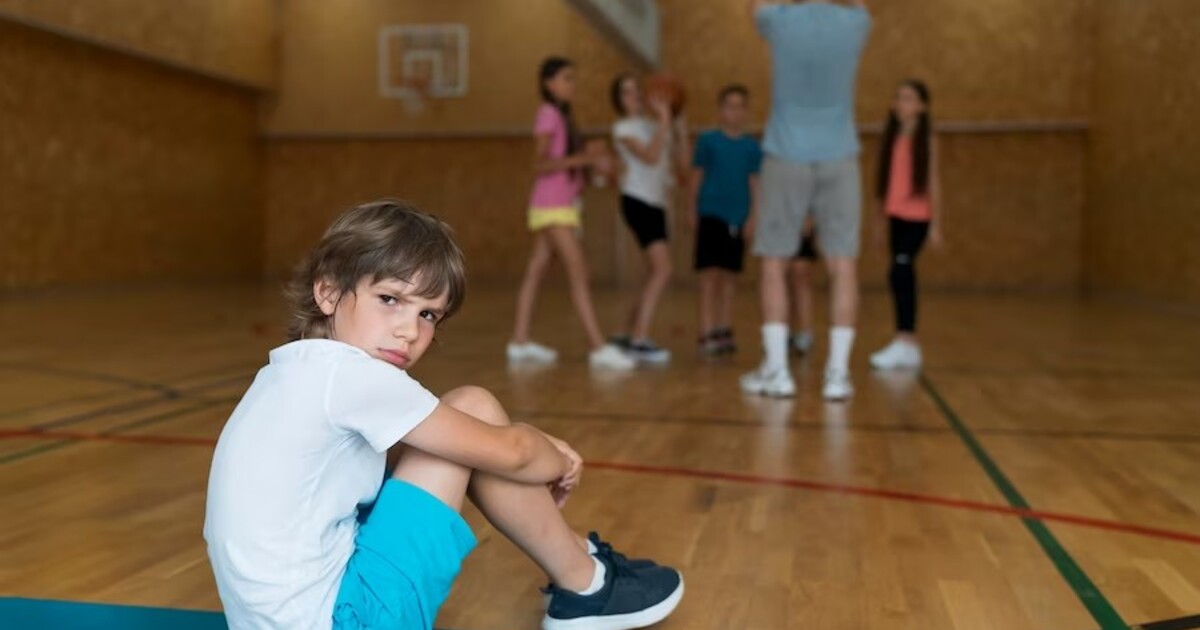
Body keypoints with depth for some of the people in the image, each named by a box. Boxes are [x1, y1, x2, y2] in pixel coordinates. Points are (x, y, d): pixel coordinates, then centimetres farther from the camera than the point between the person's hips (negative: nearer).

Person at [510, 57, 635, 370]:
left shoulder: (561, 115, 16)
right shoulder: (548, 113, -10)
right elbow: (540, 164, -18)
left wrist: (590, 160, 4)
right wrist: (580, 158, -27)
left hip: (561, 205, 9)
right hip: (552, 206, -9)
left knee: (536, 272, 9)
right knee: (579, 274, -13)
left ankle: (520, 342, 14)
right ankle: (599, 347, -14)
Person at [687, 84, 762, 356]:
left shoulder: (751, 146, 5)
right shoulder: (708, 140, 1)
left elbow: (755, 183, 6)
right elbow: (696, 178, 4)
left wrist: (752, 216, -1)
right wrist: (691, 211, 1)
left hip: (738, 217, 2)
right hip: (711, 214, -2)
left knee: (730, 275, 7)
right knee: (710, 274, -5)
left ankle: (724, 330, 15)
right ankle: (707, 333, -3)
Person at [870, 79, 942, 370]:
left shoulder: (926, 139, -3)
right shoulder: (891, 137, 10)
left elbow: (933, 182, -4)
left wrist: (936, 224, -7)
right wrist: (878, 217, 12)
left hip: (918, 218, -5)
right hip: (895, 216, 5)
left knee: (899, 272, -18)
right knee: (904, 275, 8)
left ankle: (904, 341, -15)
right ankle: (909, 344, 15)